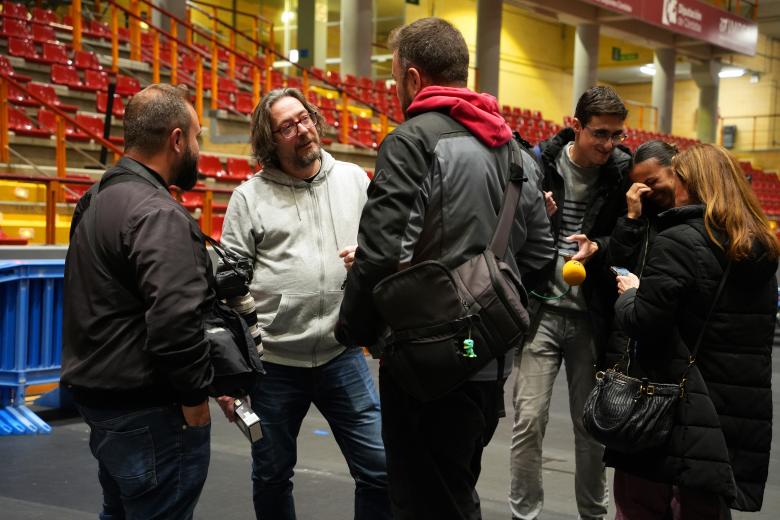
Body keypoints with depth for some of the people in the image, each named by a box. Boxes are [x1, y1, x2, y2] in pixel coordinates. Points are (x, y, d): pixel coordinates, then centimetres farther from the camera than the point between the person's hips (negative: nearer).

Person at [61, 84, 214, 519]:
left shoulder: (99, 199, 11)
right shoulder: (158, 215, -20)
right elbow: (176, 320, -28)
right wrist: (196, 399, -17)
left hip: (98, 391, 10)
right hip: (148, 412, -10)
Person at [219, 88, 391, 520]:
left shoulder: (354, 180, 5)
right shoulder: (250, 197, -2)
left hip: (341, 354, 2)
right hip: (273, 361, -1)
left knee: (380, 468, 3)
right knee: (271, 476, 14)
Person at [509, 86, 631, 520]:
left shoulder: (624, 171, -1)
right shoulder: (538, 164, -5)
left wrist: (598, 247, -16)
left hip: (593, 316, 2)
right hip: (543, 309, -1)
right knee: (529, 420, -3)